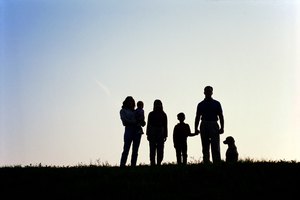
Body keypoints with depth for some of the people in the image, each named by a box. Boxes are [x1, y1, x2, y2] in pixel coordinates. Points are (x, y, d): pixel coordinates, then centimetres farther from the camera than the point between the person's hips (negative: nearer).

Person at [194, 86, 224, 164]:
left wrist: (222, 128, -5)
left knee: (215, 148, -10)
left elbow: (221, 116, 6)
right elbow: (197, 117, 12)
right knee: (205, 148, 2)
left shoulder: (216, 104, 8)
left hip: (214, 126, -2)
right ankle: (206, 163, 4)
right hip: (204, 126, 2)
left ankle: (217, 163, -13)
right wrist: (196, 128, 3)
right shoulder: (201, 104, 12)